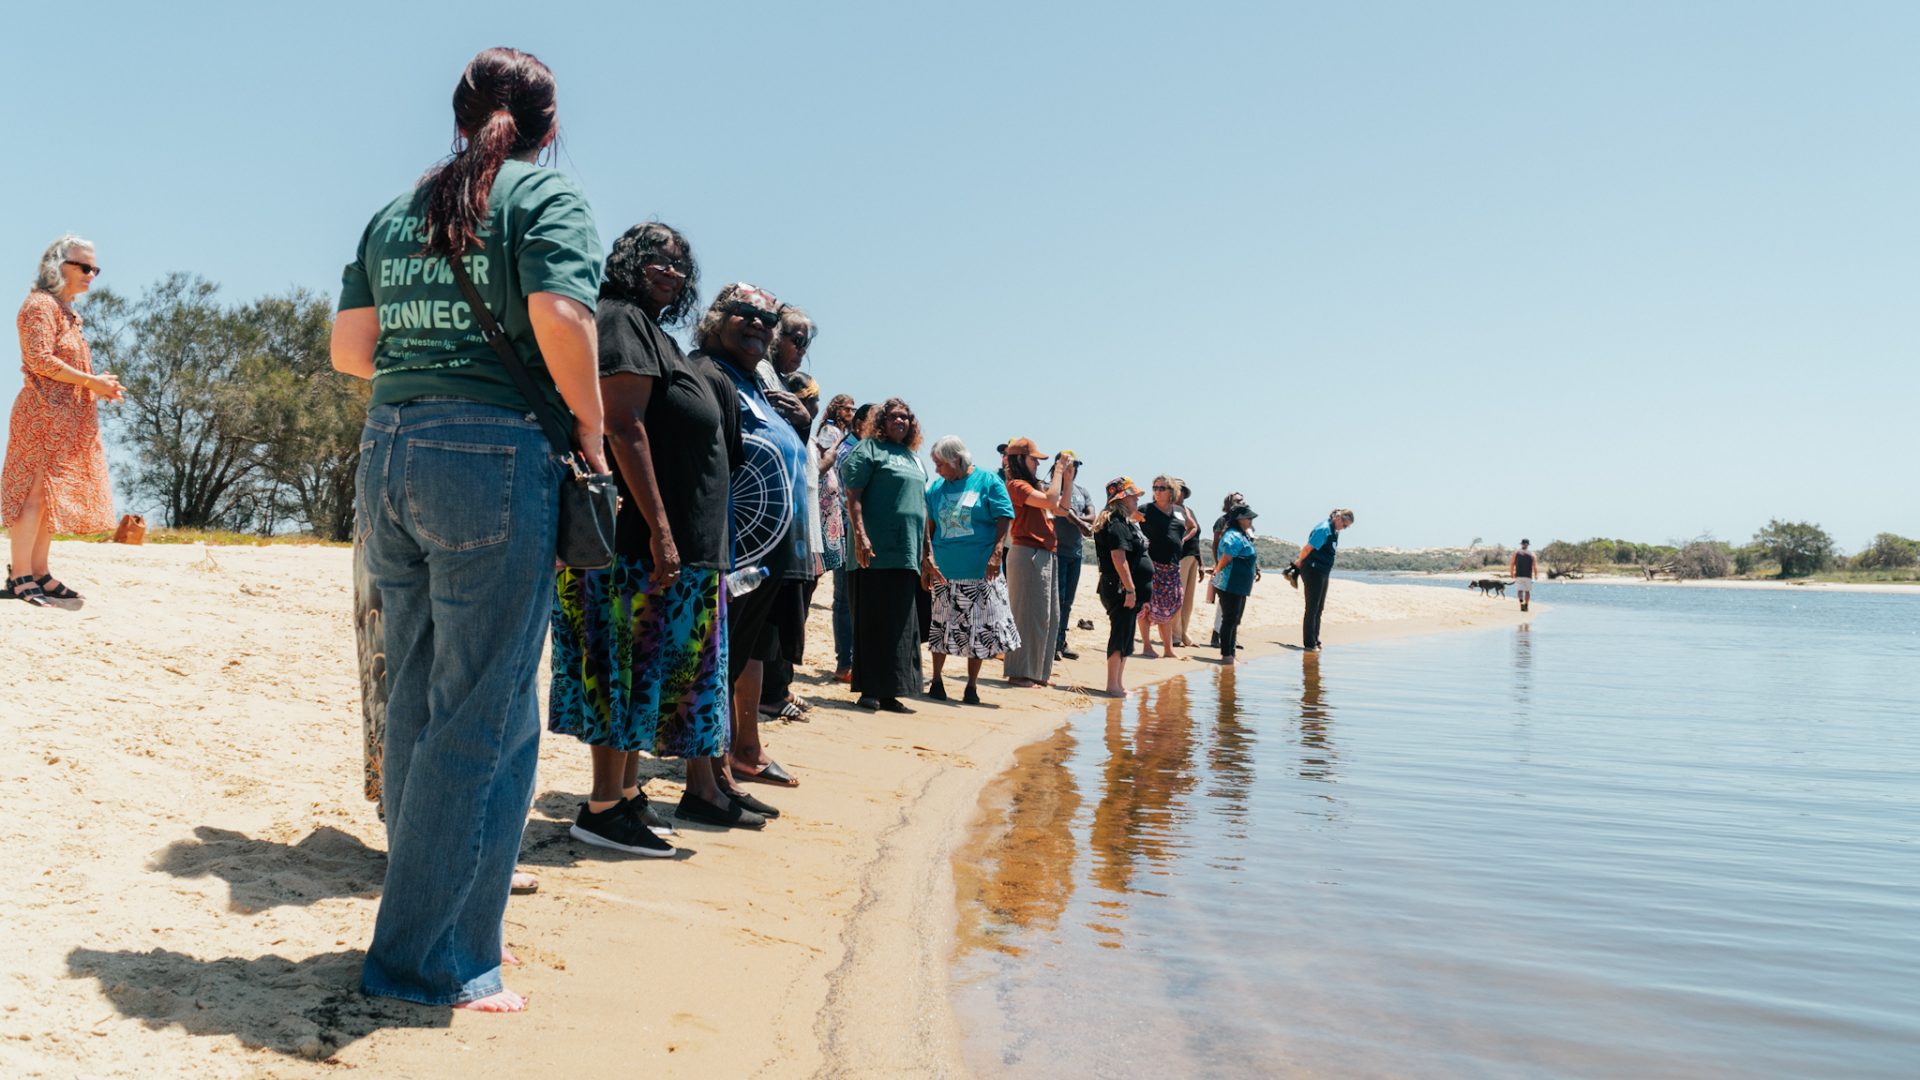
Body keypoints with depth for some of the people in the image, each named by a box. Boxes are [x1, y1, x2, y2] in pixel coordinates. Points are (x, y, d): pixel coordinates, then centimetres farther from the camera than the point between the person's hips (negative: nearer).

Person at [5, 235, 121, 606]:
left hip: (68, 418, 10)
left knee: (52, 495, 9)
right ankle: (20, 575, -8)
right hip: (44, 412, -9)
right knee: (37, 492, -10)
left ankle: (39, 571, 13)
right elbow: (40, 360, -17)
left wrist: (100, 388, 8)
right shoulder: (41, 305, -8)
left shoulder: (68, 312, 21)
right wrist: (90, 381, -15)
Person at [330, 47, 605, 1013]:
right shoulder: (547, 195, 0)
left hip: (387, 453, 7)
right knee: (486, 721, 0)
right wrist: (591, 436, -6)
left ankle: (429, 925, 26)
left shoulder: (395, 212, 18)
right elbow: (560, 318, -16)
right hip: (495, 458, -7)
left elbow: (348, 346, 13)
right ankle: (423, 956, 7)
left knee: (416, 708, 14)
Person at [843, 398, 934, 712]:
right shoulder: (869, 449, 1)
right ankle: (869, 691, 2)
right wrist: (860, 535, -20)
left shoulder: (913, 458, 23)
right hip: (877, 552, -7)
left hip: (908, 555, 7)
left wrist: (927, 553, 22)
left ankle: (890, 692, 12)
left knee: (902, 624, 6)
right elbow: (853, 495, -8)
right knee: (874, 620, -4)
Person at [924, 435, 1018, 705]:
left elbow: (1003, 520, -6)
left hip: (980, 571, -3)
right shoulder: (935, 488, 8)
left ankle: (972, 687, 14)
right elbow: (928, 526, 6)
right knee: (941, 627, 9)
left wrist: (996, 555, -16)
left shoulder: (988, 481, -2)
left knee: (979, 630, 2)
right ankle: (936, 681, 22)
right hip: (944, 571, 3)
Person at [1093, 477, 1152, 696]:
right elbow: (1119, 558, -23)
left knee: (1125, 637, 14)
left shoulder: (1126, 522, 19)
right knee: (1121, 636, -9)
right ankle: (1113, 685, -6)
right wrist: (1130, 589, -25)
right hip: (1121, 589, -11)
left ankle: (1117, 684, 20)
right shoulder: (1116, 524, -14)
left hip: (1128, 591, 11)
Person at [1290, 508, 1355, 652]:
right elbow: (1307, 548, -20)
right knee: (1312, 609, -6)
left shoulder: (1334, 532, 13)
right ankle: (1309, 644, -2)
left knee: (1319, 609, 13)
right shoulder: (1324, 529, -18)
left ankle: (1315, 641, 20)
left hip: (1323, 573, 10)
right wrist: (1300, 562, -4)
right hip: (1313, 571, -10)